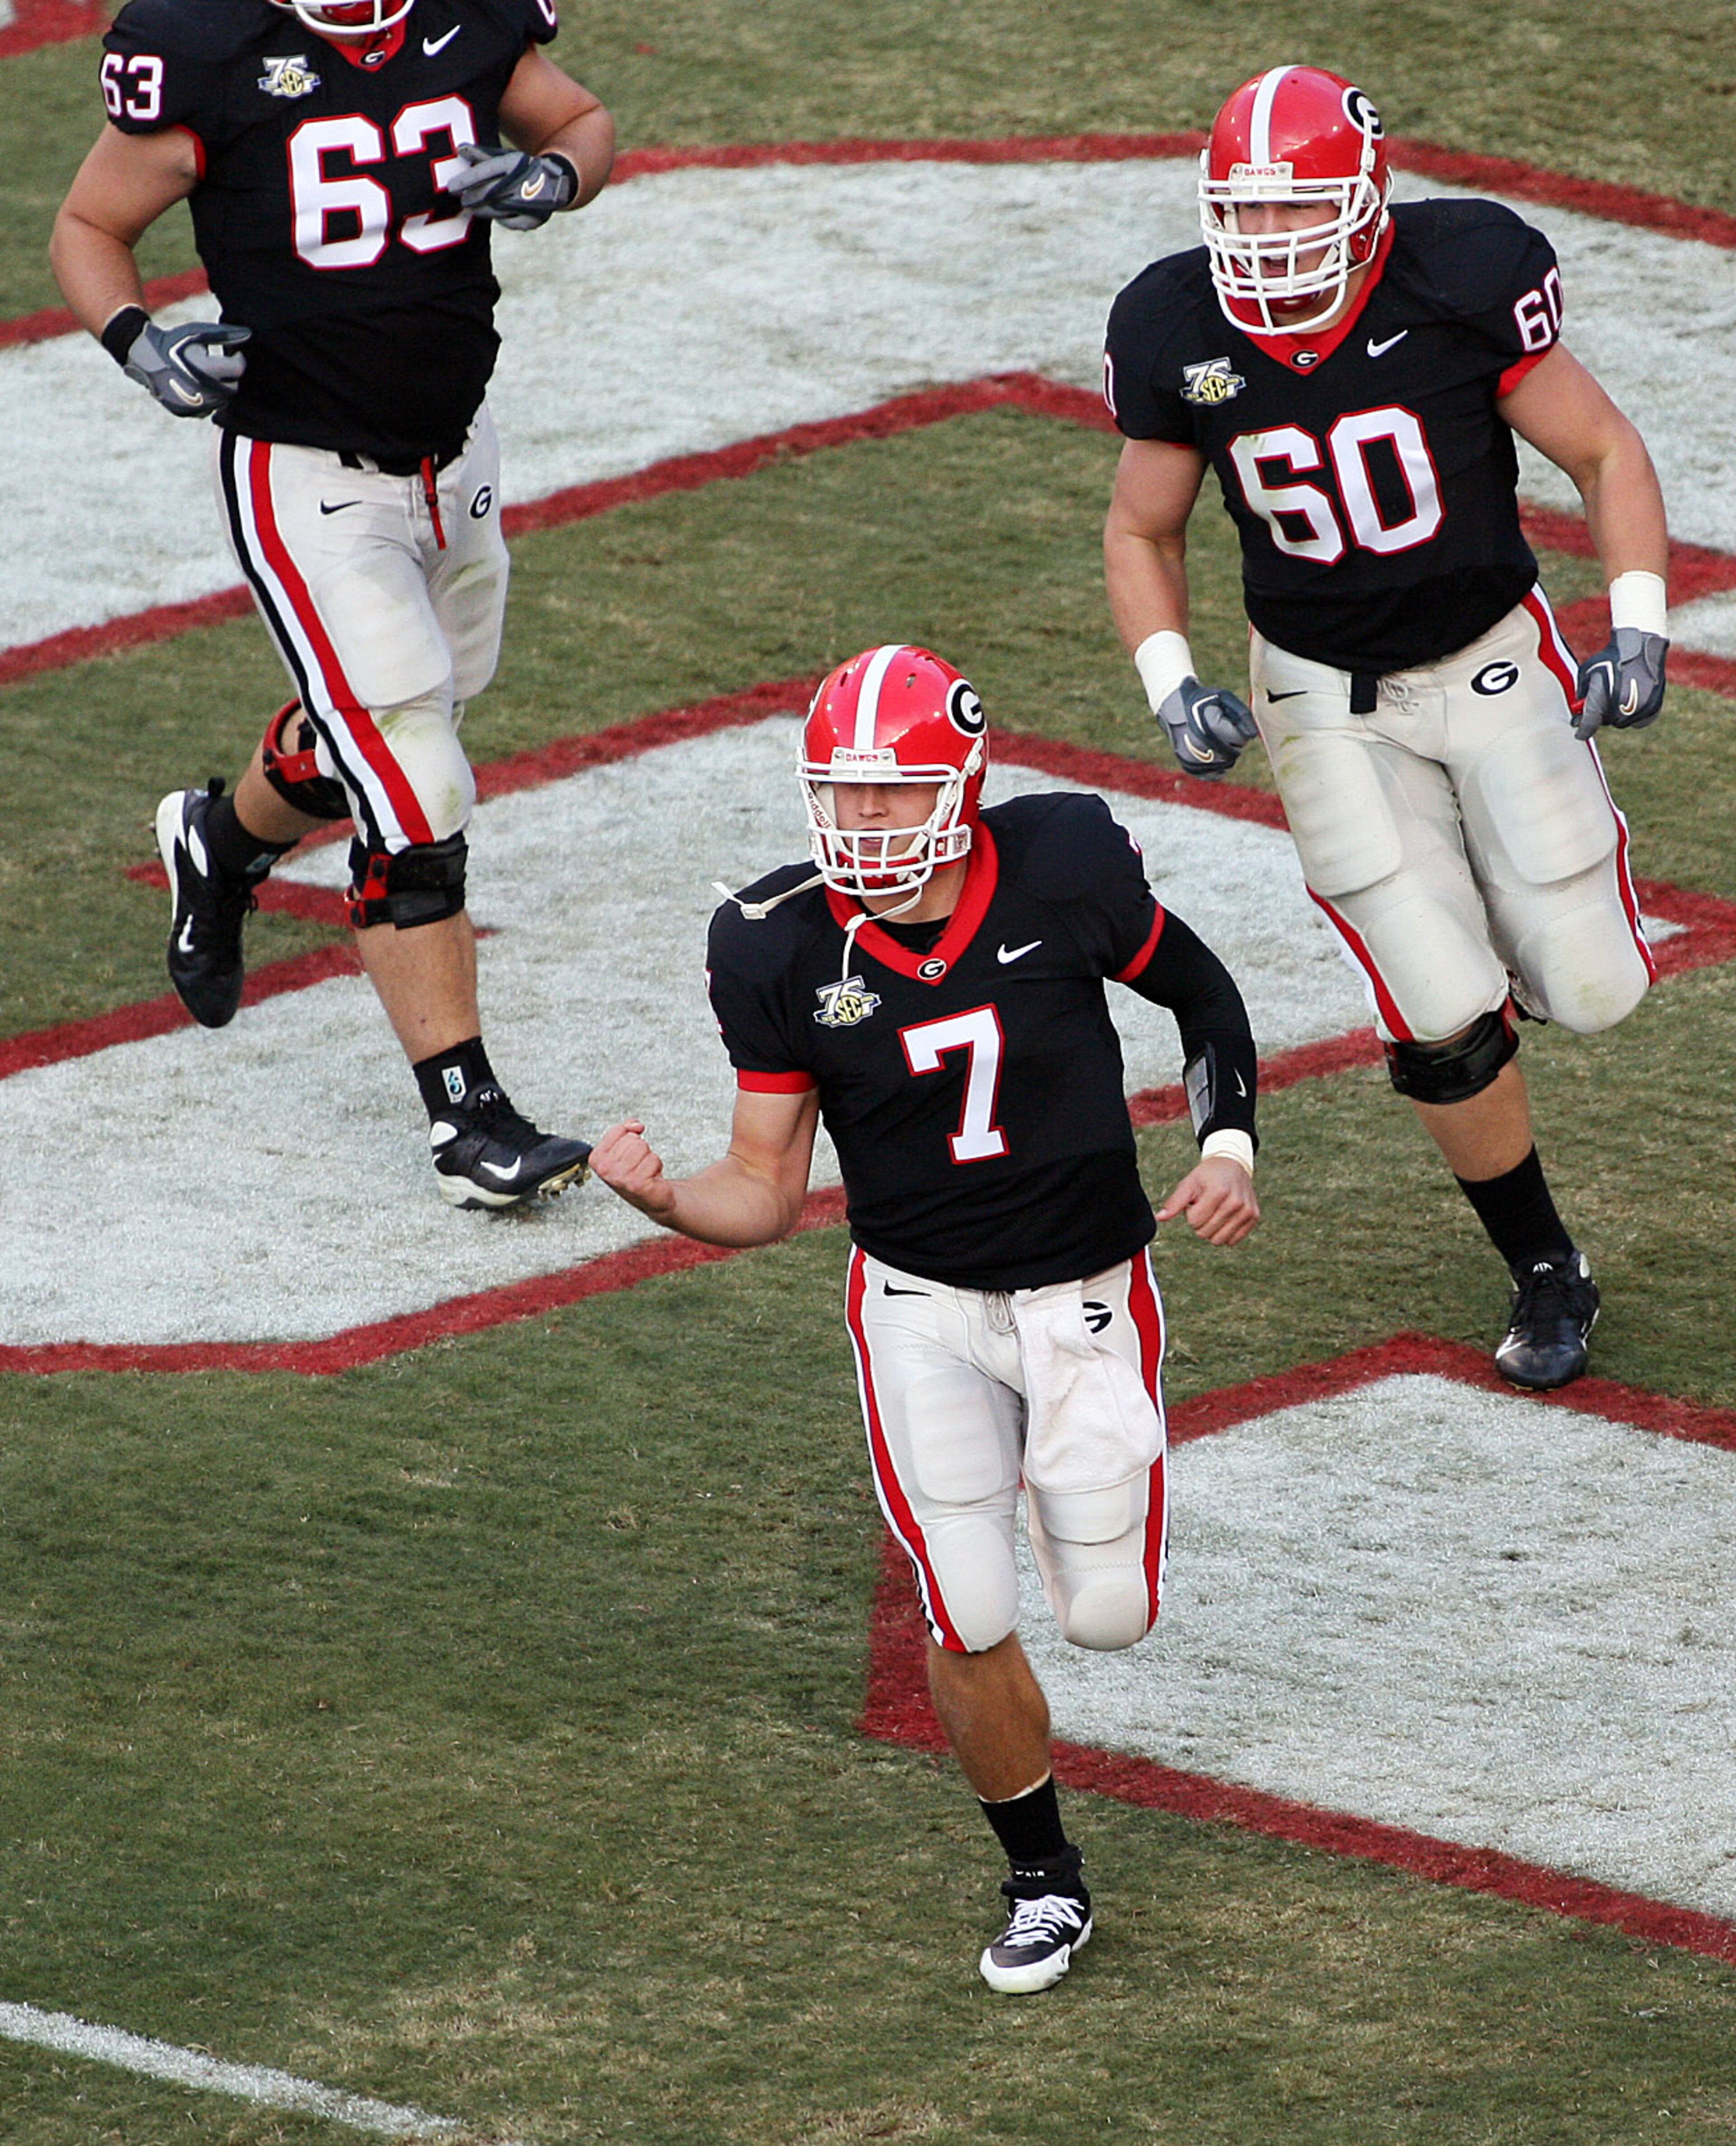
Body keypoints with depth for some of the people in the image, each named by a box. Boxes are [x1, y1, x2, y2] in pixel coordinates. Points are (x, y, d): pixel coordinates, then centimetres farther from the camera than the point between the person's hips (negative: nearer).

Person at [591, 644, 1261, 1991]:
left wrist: (1230, 1147, -10)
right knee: (970, 1625, -7)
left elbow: (1202, 991, 4)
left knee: (1111, 1616, 2)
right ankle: (1043, 1879, 19)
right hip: (921, 1307, 0)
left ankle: (1072, 1474, 38)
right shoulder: (784, 951, -14)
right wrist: (663, 1198, -28)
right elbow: (767, 1195, -7)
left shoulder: (1063, 876, -17)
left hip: (1086, 1296, 0)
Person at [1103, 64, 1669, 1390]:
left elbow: (1606, 454, -8)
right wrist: (1172, 690, -12)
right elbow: (1143, 533, 4)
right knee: (1445, 1022, -7)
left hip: (1495, 661, -1)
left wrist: (1640, 631, -19)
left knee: (1589, 994, 1)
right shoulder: (1183, 336, -14)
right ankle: (1545, 1272, 16)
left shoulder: (1462, 280, -21)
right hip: (1328, 702, 1)